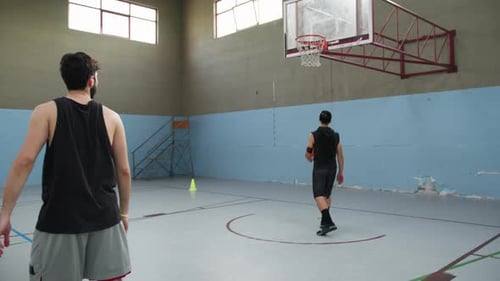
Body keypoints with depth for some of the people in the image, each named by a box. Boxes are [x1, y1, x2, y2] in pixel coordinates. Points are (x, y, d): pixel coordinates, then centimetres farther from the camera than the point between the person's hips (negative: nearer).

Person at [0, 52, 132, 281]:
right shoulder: (111, 117, 3)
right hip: (104, 217, 2)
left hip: (60, 218, -1)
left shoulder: (46, 111, -1)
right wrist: (123, 213, 14)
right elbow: (124, 171, 4)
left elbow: (25, 161, -11)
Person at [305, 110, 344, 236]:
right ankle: (325, 221, 27)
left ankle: (328, 223, -25)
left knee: (319, 196, -10)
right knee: (327, 195, 19)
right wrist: (341, 172, 12)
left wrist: (311, 159, 21)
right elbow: (340, 155, 5)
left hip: (319, 168, -5)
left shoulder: (313, 135, -7)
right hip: (332, 168, 5)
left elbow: (308, 155, -3)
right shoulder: (335, 135, 5)